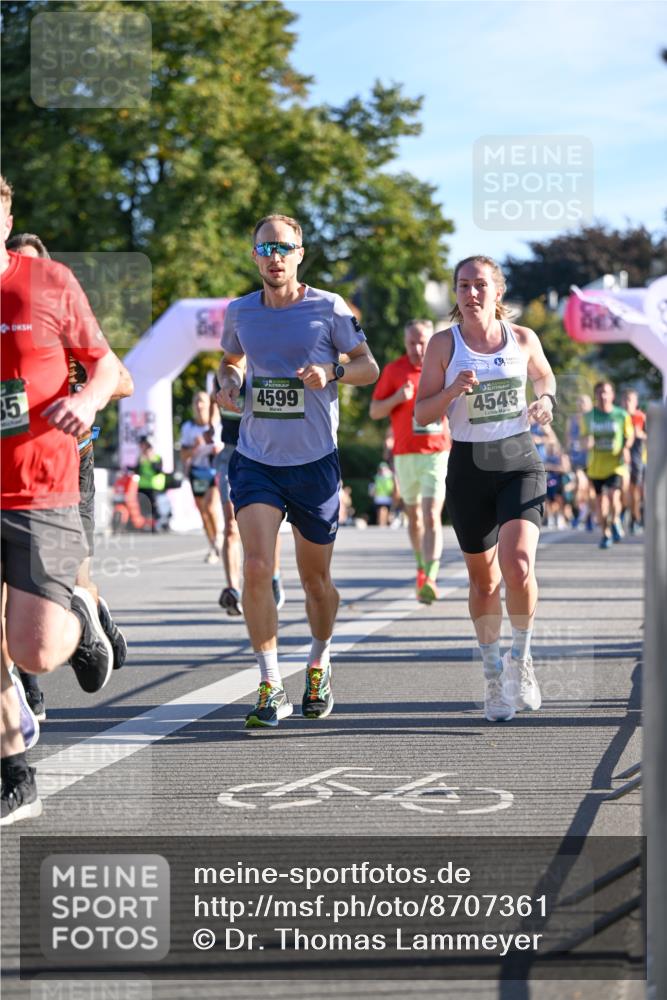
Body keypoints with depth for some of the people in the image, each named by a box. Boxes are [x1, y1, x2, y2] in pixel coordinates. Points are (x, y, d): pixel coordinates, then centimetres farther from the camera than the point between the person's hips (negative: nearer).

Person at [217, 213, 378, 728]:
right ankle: (271, 688, -9)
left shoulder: (328, 308, -5)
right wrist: (228, 382, -1)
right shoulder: (240, 312, 4)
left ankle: (320, 661, 37)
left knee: (316, 580, 9)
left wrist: (332, 370, -18)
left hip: (315, 462, -1)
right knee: (256, 567, -16)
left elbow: (369, 366, 2)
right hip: (255, 460, 1)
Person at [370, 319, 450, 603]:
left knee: (432, 517, -15)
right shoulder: (393, 370, 3)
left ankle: (430, 579, -23)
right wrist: (397, 398, -14)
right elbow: (374, 411, 4)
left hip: (437, 454, -2)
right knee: (414, 516, 15)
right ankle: (421, 568, 36)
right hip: (405, 454, 2)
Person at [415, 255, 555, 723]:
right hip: (469, 467, 0)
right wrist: (453, 390, -19)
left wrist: (545, 400, 1)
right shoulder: (444, 344, -2)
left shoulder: (523, 339, 2)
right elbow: (422, 413, -1)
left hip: (520, 461, 0)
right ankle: (494, 672, 29)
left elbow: (545, 376, 23)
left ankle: (521, 657, 3)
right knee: (484, 579, 9)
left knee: (518, 564, -21)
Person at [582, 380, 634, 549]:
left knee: (614, 496, -21)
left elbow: (630, 436, 10)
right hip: (596, 464, 3)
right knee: (600, 499, 8)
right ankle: (605, 533, 27)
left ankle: (615, 521, 8)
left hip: (615, 464, -2)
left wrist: (626, 448, -9)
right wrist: (588, 442, -10)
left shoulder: (622, 415, -2)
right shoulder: (589, 416, 3)